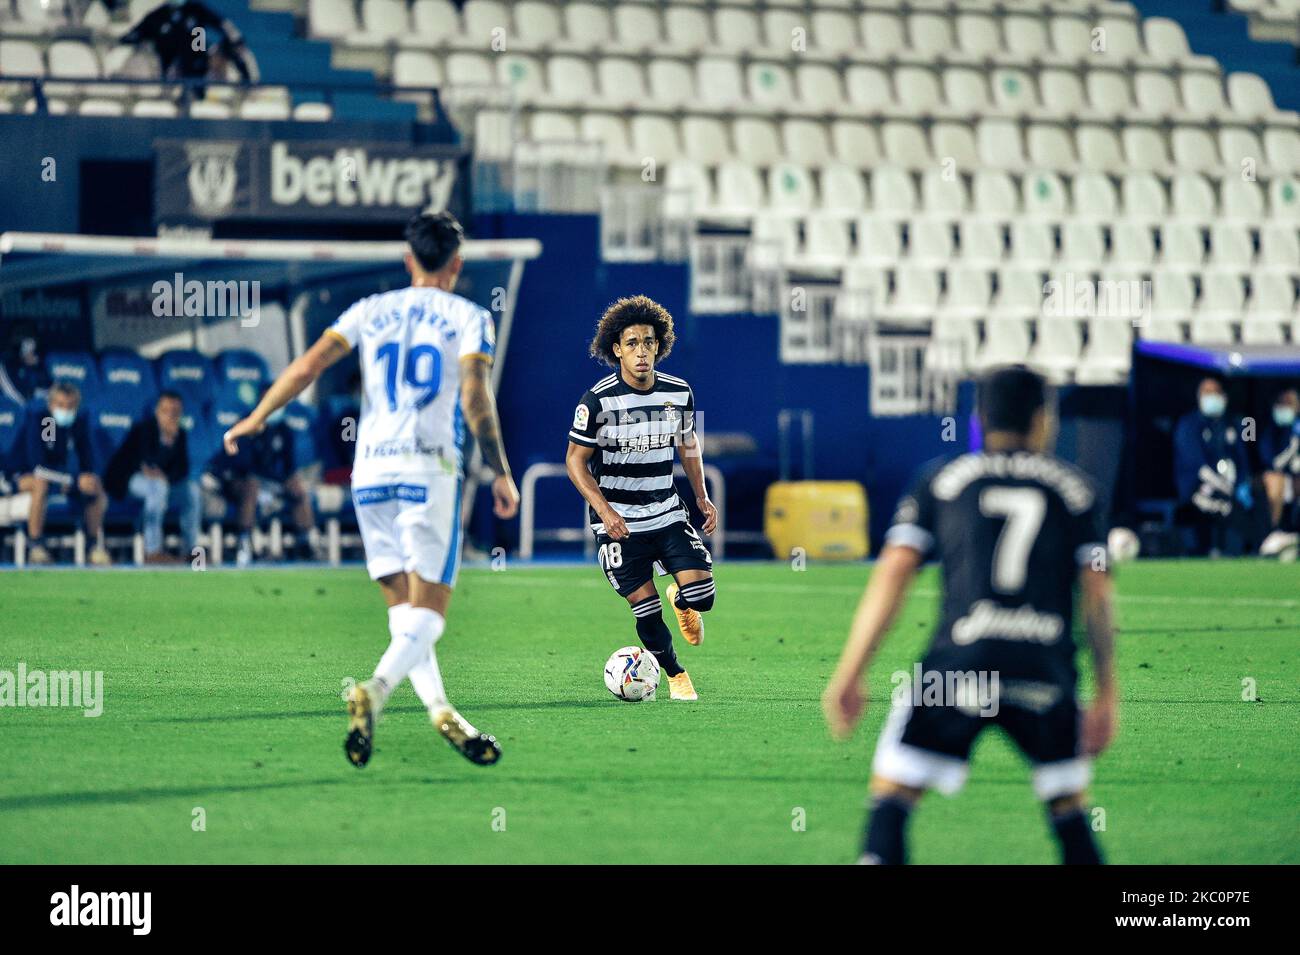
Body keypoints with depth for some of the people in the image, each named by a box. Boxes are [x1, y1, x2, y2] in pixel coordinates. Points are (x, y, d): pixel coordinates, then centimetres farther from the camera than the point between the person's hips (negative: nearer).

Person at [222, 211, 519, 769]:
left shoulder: (370, 311, 13)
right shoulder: (468, 318, 4)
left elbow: (309, 366, 4)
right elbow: (476, 397, -9)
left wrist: (256, 419, 13)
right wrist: (501, 474, -7)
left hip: (369, 471, 4)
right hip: (430, 470, -4)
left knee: (403, 610, 8)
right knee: (428, 612, -5)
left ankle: (440, 710, -8)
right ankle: (375, 691, -30)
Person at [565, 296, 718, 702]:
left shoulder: (679, 393, -1)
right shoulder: (598, 401, -14)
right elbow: (575, 460, -9)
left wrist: (702, 498, 10)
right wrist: (604, 510, -20)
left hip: (667, 513, 3)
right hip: (618, 523, -3)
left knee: (701, 596, -11)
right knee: (646, 610, -3)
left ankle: (681, 601, 28)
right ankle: (676, 675, 24)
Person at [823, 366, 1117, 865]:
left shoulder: (940, 480, 14)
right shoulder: (1074, 487, 16)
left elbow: (892, 576, 5)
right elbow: (1098, 598, 10)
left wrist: (848, 674, 4)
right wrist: (1107, 694, 14)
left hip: (959, 664, -1)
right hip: (1046, 669, 1)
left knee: (892, 791, 4)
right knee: (1069, 806, 18)